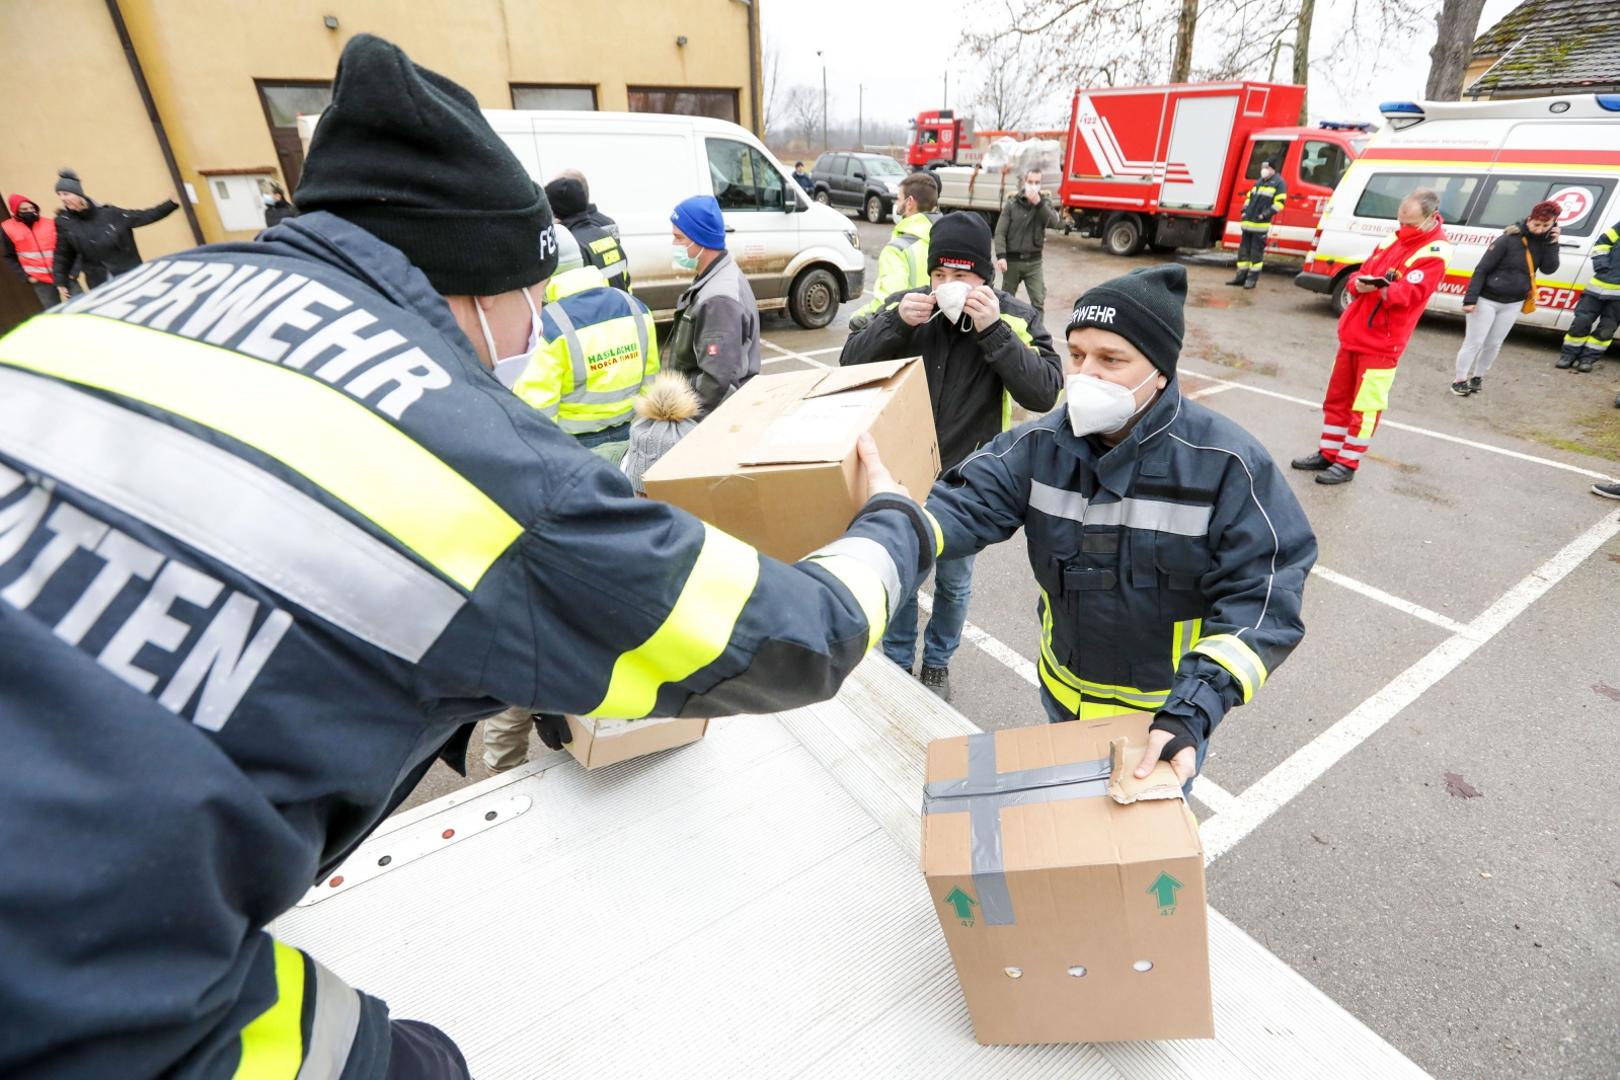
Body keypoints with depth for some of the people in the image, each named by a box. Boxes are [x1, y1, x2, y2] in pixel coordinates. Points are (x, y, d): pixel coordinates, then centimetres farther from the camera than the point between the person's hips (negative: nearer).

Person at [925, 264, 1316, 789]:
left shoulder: (1228, 465, -24)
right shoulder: (1041, 446, -13)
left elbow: (1261, 599, -24)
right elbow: (966, 507, -24)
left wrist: (1193, 711, -36)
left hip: (1167, 712, -3)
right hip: (1064, 691, 4)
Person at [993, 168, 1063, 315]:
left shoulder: (1044, 203, 6)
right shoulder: (1012, 204, -1)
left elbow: (1055, 223, -12)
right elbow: (1000, 232, -6)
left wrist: (1039, 203, -20)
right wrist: (1001, 256, -18)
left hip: (1034, 262, 1)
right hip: (1012, 260, -1)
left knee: (1039, 301, -8)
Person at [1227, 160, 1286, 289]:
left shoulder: (1279, 183, -2)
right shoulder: (1259, 182, 20)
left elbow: (1279, 202, -8)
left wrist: (1265, 214, -16)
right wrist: (1245, 210, 10)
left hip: (1261, 225, -7)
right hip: (1248, 223, 7)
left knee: (1256, 252, -4)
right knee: (1244, 249, 8)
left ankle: (1252, 278, 0)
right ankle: (1241, 276, 14)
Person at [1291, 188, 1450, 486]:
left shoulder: (1435, 252, -9)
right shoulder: (1392, 239, 12)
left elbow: (1410, 293, -20)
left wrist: (1383, 288, -40)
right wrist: (1358, 283, -12)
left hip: (1381, 342, -7)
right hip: (1352, 333, 7)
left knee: (1364, 407, -3)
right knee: (1336, 398, 12)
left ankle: (1347, 464, 4)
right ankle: (1327, 454, 23)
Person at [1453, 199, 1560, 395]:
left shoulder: (1544, 242, 1)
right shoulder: (1509, 239, -16)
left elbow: (1549, 269, -6)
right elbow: (1481, 269, -16)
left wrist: (1552, 243, -17)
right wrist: (1470, 299, -21)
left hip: (1513, 304, 6)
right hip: (1487, 300, -6)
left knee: (1494, 344, 13)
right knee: (1474, 342, -1)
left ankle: (1477, 376, 27)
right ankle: (1459, 380, 10)